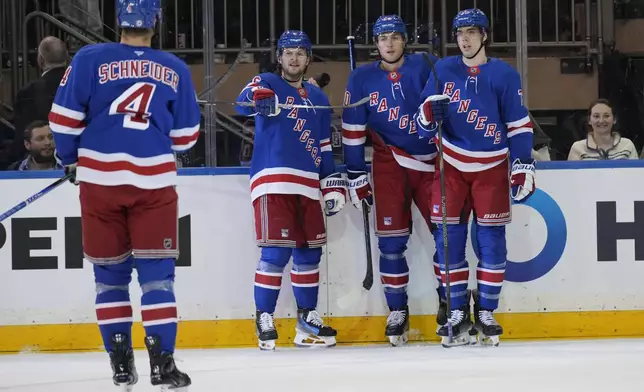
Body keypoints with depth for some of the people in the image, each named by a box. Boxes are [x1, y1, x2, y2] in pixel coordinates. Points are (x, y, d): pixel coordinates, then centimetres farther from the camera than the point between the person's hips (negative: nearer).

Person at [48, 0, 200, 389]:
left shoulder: (89, 59, -3)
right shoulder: (175, 69, 2)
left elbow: (65, 119, -3)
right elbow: (185, 135, 8)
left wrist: (72, 160, 14)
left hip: (100, 178, 0)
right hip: (154, 181, 0)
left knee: (110, 270, 11)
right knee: (157, 271, 4)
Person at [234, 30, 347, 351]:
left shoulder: (317, 97, 21)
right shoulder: (268, 84, 3)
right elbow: (243, 103, -19)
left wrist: (333, 182, 15)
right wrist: (258, 98, -42)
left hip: (308, 185, 6)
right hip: (273, 180, -6)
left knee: (309, 252, 8)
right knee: (276, 251, -14)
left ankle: (307, 320, 16)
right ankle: (264, 318, -7)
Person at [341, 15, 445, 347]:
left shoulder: (424, 66, -6)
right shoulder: (362, 78, -1)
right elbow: (352, 129, 0)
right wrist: (356, 175, -1)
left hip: (431, 160, 0)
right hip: (390, 164, 1)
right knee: (391, 239, -3)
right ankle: (397, 310, 7)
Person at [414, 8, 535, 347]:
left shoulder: (504, 75, -4)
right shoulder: (443, 71, 1)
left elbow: (519, 125, -2)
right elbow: (423, 127, 2)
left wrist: (523, 167, -7)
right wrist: (430, 113, -20)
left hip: (492, 167, -1)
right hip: (451, 165, 2)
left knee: (491, 239, -2)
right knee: (448, 238, -2)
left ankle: (486, 312, 8)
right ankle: (458, 314, 5)